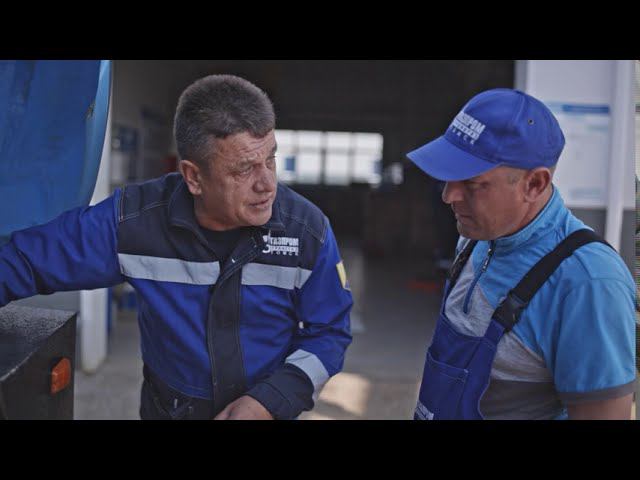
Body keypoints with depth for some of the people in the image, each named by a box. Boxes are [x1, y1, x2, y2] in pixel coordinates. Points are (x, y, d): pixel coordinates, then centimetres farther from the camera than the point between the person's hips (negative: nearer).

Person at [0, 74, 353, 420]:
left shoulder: (309, 231, -18)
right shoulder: (131, 220, -20)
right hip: (168, 408, 1)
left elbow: (330, 333, -11)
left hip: (270, 409, 0)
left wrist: (270, 401, -22)